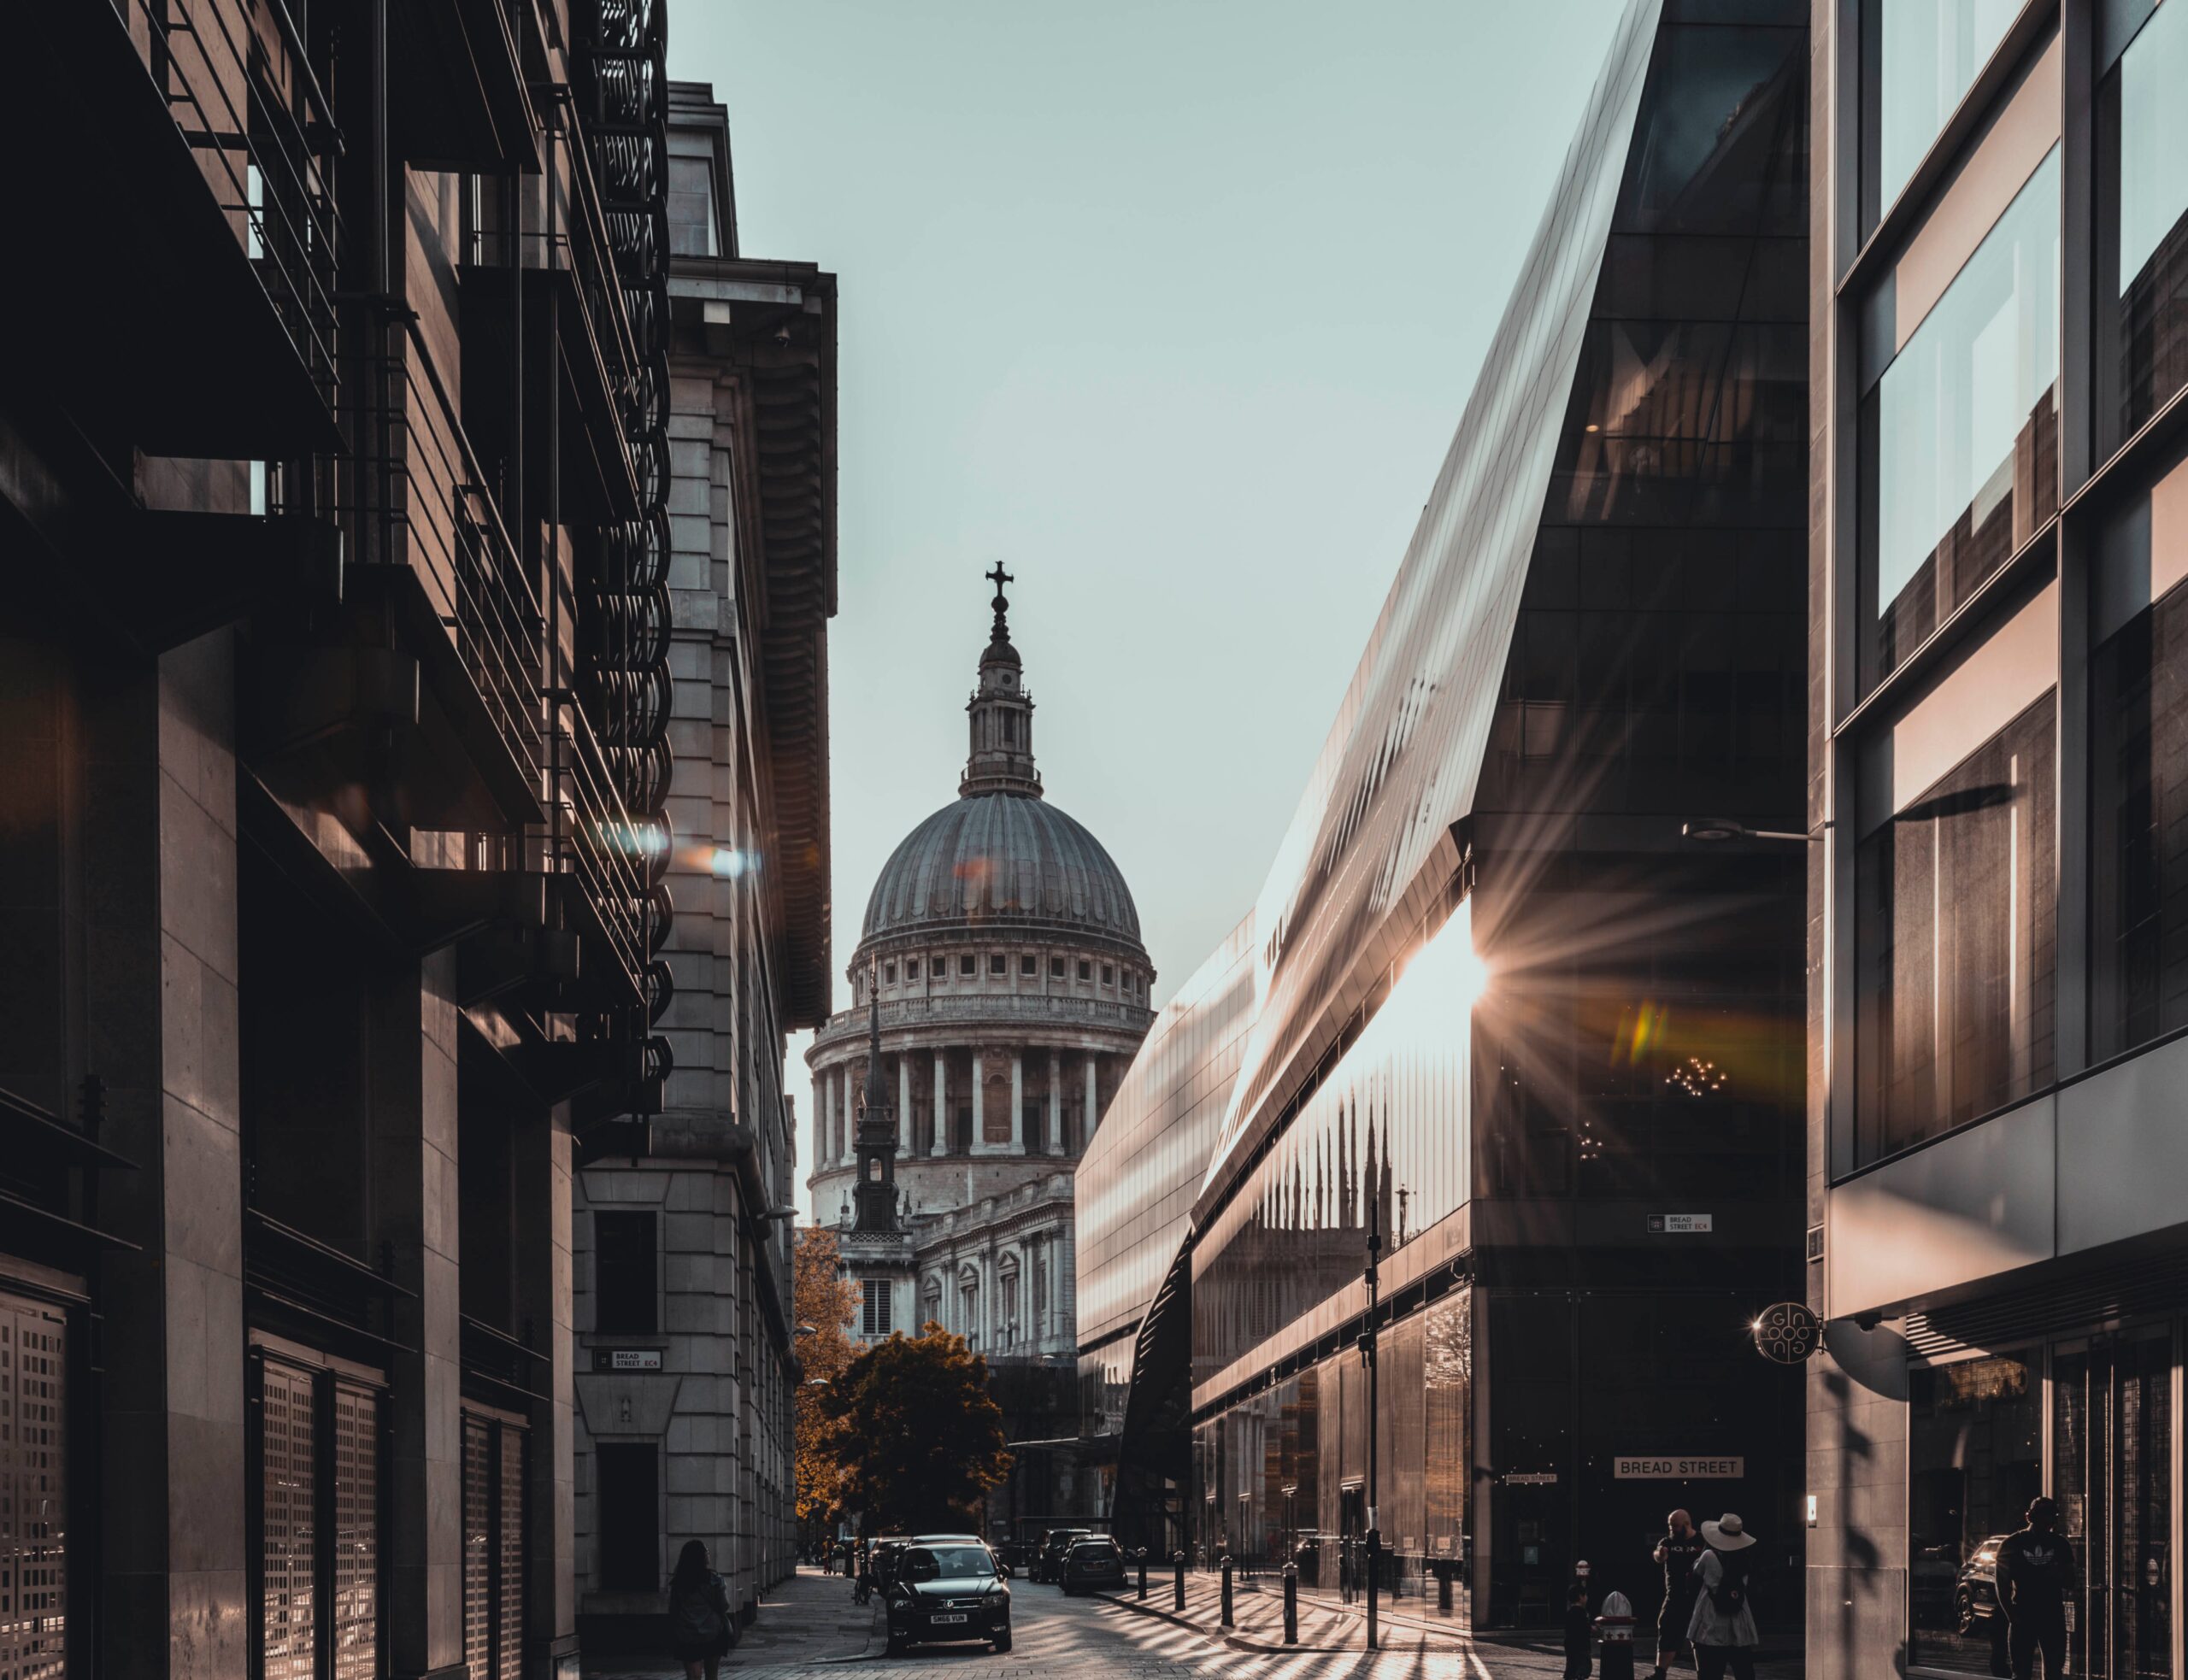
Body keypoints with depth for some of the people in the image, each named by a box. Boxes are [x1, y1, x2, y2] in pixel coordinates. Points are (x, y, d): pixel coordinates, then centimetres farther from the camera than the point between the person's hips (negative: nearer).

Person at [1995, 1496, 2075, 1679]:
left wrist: (2058, 1575, -15)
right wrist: (2011, 1614, -10)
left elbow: (2070, 1585, 8)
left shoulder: (2059, 1544, 6)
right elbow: (2002, 1585, 2)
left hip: (2053, 1617, 2)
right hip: (2023, 1617, -2)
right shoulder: (2012, 1544, 0)